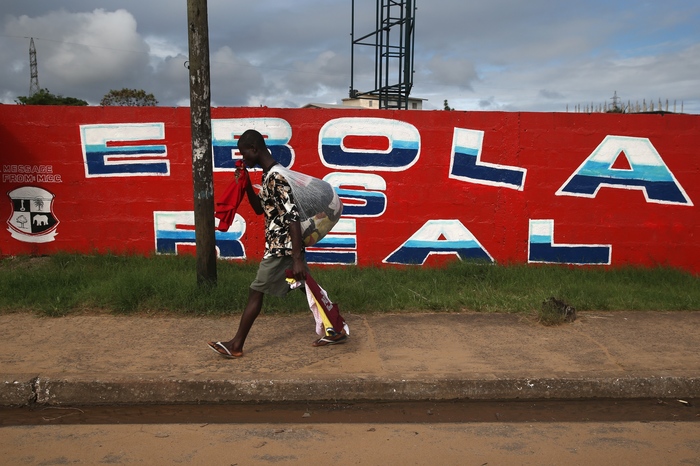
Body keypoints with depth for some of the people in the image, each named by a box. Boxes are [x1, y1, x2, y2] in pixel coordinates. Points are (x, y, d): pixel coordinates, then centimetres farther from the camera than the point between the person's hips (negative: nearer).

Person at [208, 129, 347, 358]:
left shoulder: (275, 177, -20)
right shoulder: (268, 175, 11)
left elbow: (293, 218, -25)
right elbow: (260, 209, 22)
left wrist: (297, 259, -27)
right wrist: (246, 184, 8)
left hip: (281, 247, -10)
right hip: (285, 245, 10)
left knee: (256, 293, -1)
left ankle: (236, 345, 10)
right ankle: (337, 331, 22)